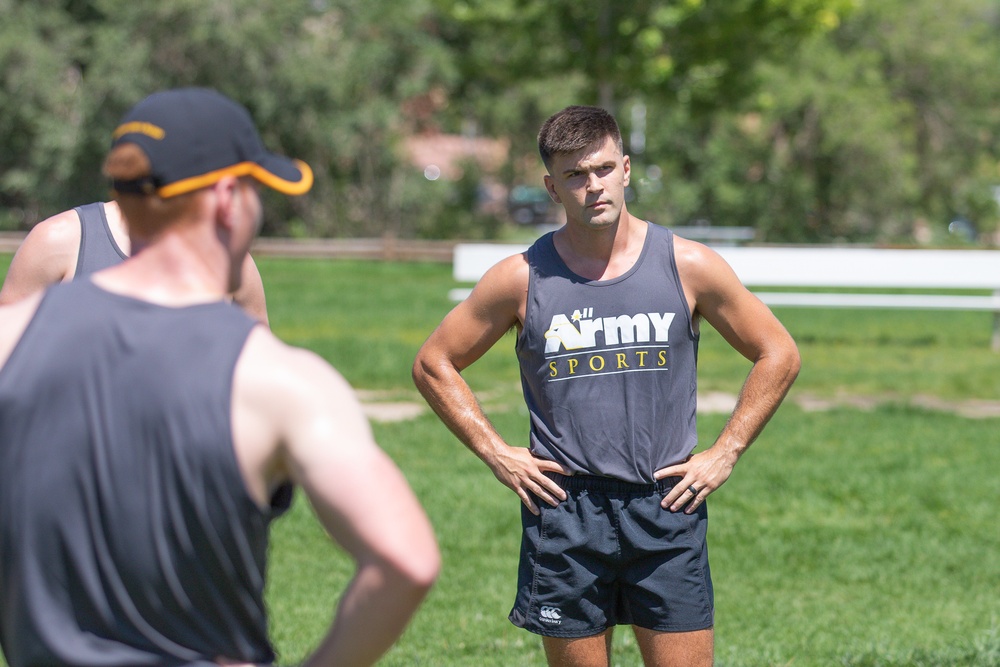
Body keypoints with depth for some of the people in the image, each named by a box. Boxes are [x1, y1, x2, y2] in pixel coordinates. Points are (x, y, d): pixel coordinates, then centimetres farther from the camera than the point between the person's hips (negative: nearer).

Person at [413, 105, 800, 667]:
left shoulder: (688, 266, 0)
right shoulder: (523, 278, -1)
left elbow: (779, 356, 9)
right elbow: (434, 364, 10)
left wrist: (725, 453, 3)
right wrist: (496, 454, 2)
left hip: (666, 508, 0)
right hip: (565, 513, 0)